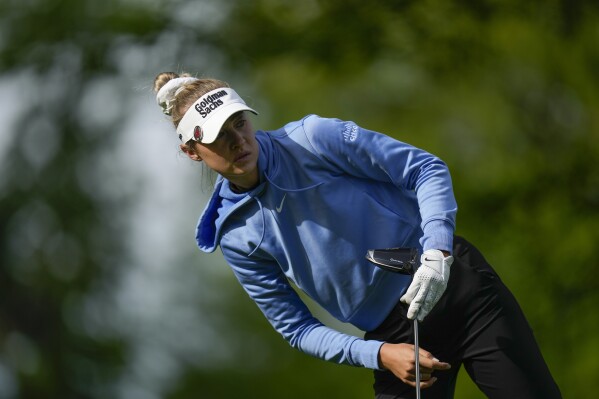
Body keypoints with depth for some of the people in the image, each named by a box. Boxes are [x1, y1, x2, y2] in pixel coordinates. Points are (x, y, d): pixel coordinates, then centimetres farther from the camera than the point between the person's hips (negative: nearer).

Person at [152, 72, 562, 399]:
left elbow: (426, 168, -7)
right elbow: (298, 328, 2)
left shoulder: (312, 139, -9)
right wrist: (379, 355, -14)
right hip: (393, 335, 2)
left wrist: (437, 252, -24)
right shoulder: (235, 237, 0)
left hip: (451, 282, -2)